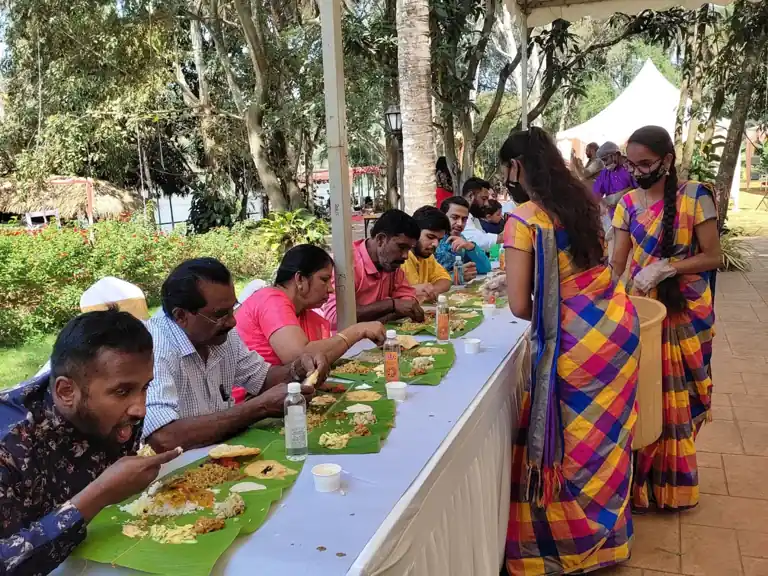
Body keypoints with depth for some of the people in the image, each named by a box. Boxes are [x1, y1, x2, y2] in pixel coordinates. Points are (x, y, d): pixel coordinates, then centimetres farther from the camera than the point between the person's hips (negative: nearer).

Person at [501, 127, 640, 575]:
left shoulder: (523, 220, -14)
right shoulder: (583, 199, 8)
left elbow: (520, 305, -15)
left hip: (575, 340, -7)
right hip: (619, 323, 7)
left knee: (566, 442, 11)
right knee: (605, 436, 21)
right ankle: (607, 533, 39)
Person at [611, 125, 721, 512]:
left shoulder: (695, 196, -10)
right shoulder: (629, 203, 1)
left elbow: (713, 256, -10)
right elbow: (617, 261, -3)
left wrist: (665, 267, -23)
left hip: (686, 312, -3)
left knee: (677, 397, 9)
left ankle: (674, 484, 29)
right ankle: (642, 481, 25)